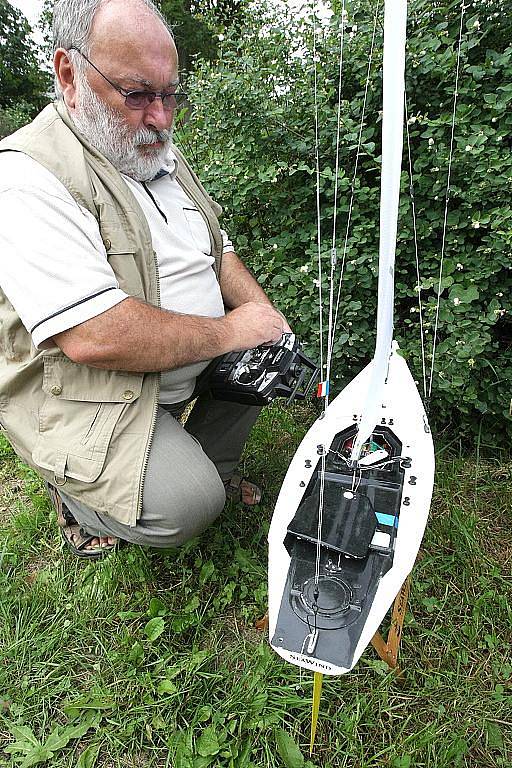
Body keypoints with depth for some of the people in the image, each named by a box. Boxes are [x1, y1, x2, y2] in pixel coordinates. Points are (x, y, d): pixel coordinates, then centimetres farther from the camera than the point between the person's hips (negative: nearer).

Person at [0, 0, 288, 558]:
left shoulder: (162, 155, 9)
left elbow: (219, 252, 13)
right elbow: (95, 336, -32)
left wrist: (266, 318, -5)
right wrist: (230, 331, -22)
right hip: (81, 395, -8)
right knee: (187, 504, -24)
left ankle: (213, 462, 22)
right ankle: (77, 495, 8)